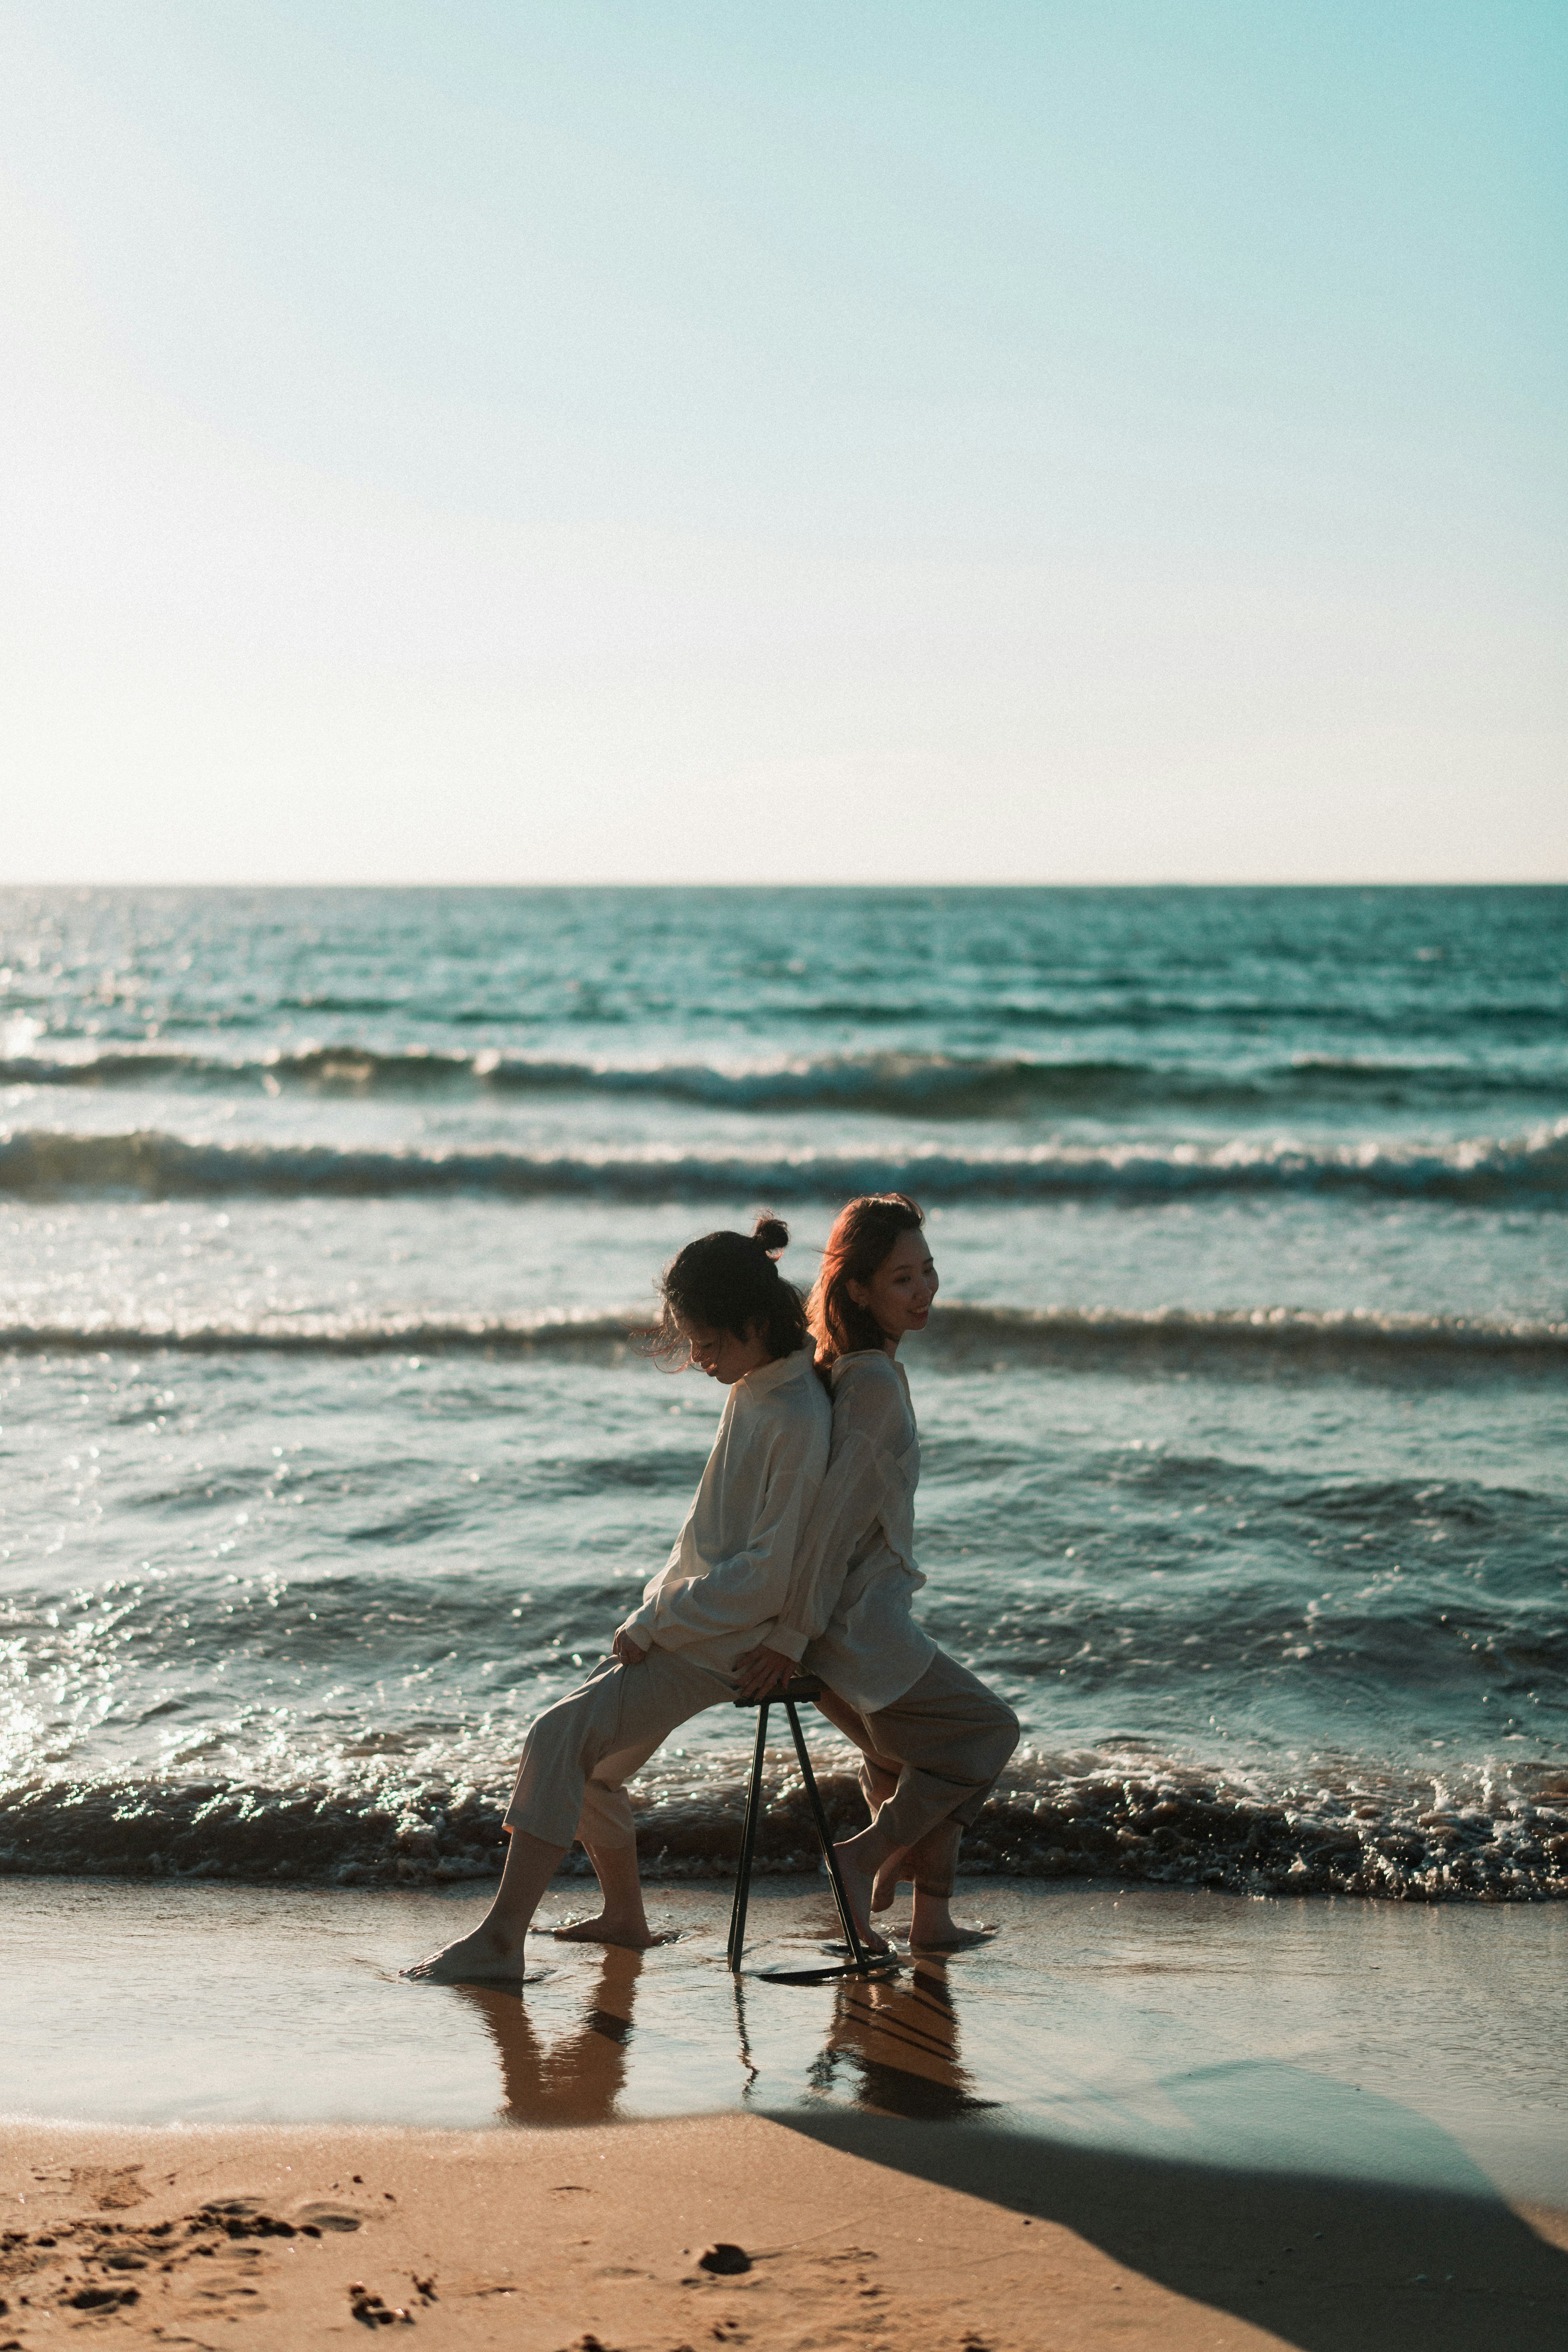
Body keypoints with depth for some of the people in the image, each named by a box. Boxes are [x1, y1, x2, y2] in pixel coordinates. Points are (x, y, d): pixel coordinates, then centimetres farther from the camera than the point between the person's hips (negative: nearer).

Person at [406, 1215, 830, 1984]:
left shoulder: (799, 1422, -22)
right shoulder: (751, 1390, 7)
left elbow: (772, 1576, -23)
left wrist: (657, 1625, -17)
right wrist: (661, 1601, 8)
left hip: (725, 1645, -9)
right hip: (687, 1623, 9)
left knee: (560, 1736, -19)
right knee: (589, 1760, 14)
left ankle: (498, 1942, -19)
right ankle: (624, 1917, 32)